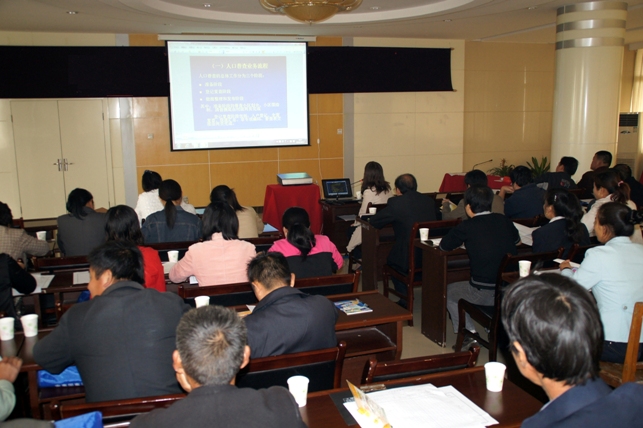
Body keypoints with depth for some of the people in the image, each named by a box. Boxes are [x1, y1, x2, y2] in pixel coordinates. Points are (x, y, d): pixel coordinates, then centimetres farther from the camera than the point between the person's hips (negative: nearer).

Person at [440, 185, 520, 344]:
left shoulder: (466, 227, -10)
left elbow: (444, 246, 4)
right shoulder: (504, 220, 4)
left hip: (484, 294, -5)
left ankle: (468, 333, 13)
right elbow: (517, 241, 23)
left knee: (448, 291, 21)